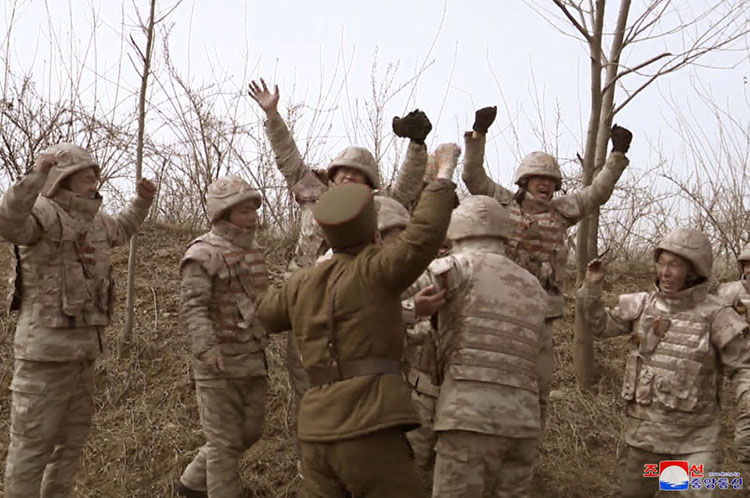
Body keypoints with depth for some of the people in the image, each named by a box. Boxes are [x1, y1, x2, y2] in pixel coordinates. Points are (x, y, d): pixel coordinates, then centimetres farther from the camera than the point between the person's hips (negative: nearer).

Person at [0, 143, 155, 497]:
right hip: (47, 347, -9)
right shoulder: (43, 213, -13)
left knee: (73, 437, 18)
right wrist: (37, 174, -45)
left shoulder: (93, 219, 13)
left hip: (83, 346, 9)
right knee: (33, 441, 1)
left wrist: (142, 201, 25)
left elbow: (119, 231, 36)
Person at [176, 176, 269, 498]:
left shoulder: (253, 251, 14)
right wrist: (207, 348, -32)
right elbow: (193, 308, -19)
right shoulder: (203, 254, -10)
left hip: (253, 360, 8)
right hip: (220, 363, -8)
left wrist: (262, 350, 22)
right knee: (225, 441, 0)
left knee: (249, 432, 16)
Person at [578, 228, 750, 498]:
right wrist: (592, 286, -2)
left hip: (694, 437, -4)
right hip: (644, 429, 4)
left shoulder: (715, 316, -12)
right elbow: (601, 325, 11)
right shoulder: (643, 305, 0)